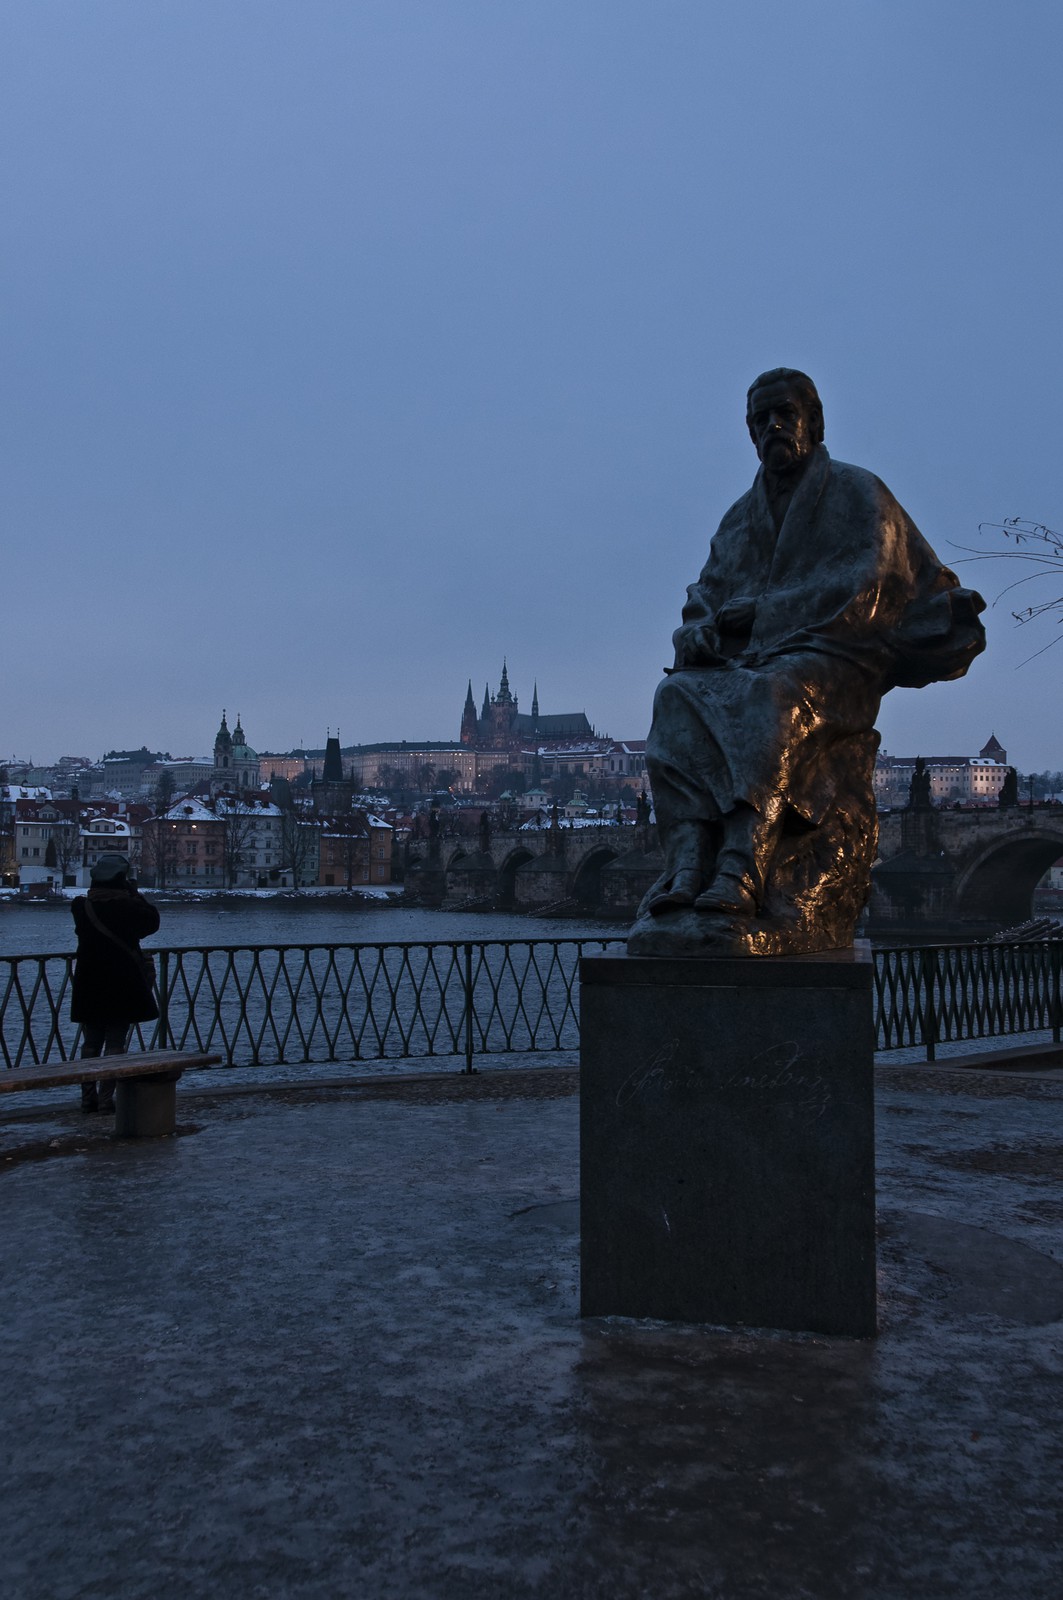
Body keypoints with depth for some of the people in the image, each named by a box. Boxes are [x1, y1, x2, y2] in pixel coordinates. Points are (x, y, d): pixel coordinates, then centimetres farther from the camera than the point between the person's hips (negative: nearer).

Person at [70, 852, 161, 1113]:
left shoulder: (82, 906, -3)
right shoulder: (128, 906, -15)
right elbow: (152, 921, 0)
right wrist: (136, 894, 2)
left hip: (89, 987, 4)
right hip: (122, 985, -4)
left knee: (90, 1042, 13)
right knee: (115, 1043, 2)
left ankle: (88, 1098, 14)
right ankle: (106, 1098, 0)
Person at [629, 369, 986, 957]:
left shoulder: (857, 493, 11)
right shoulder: (740, 518, 26)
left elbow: (864, 591, -1)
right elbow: (703, 599, 18)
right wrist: (697, 632, -4)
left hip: (832, 663, -4)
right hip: (747, 669, 5)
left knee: (771, 703, -38)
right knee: (679, 699, -29)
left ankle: (736, 887, -55)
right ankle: (685, 876, -46)